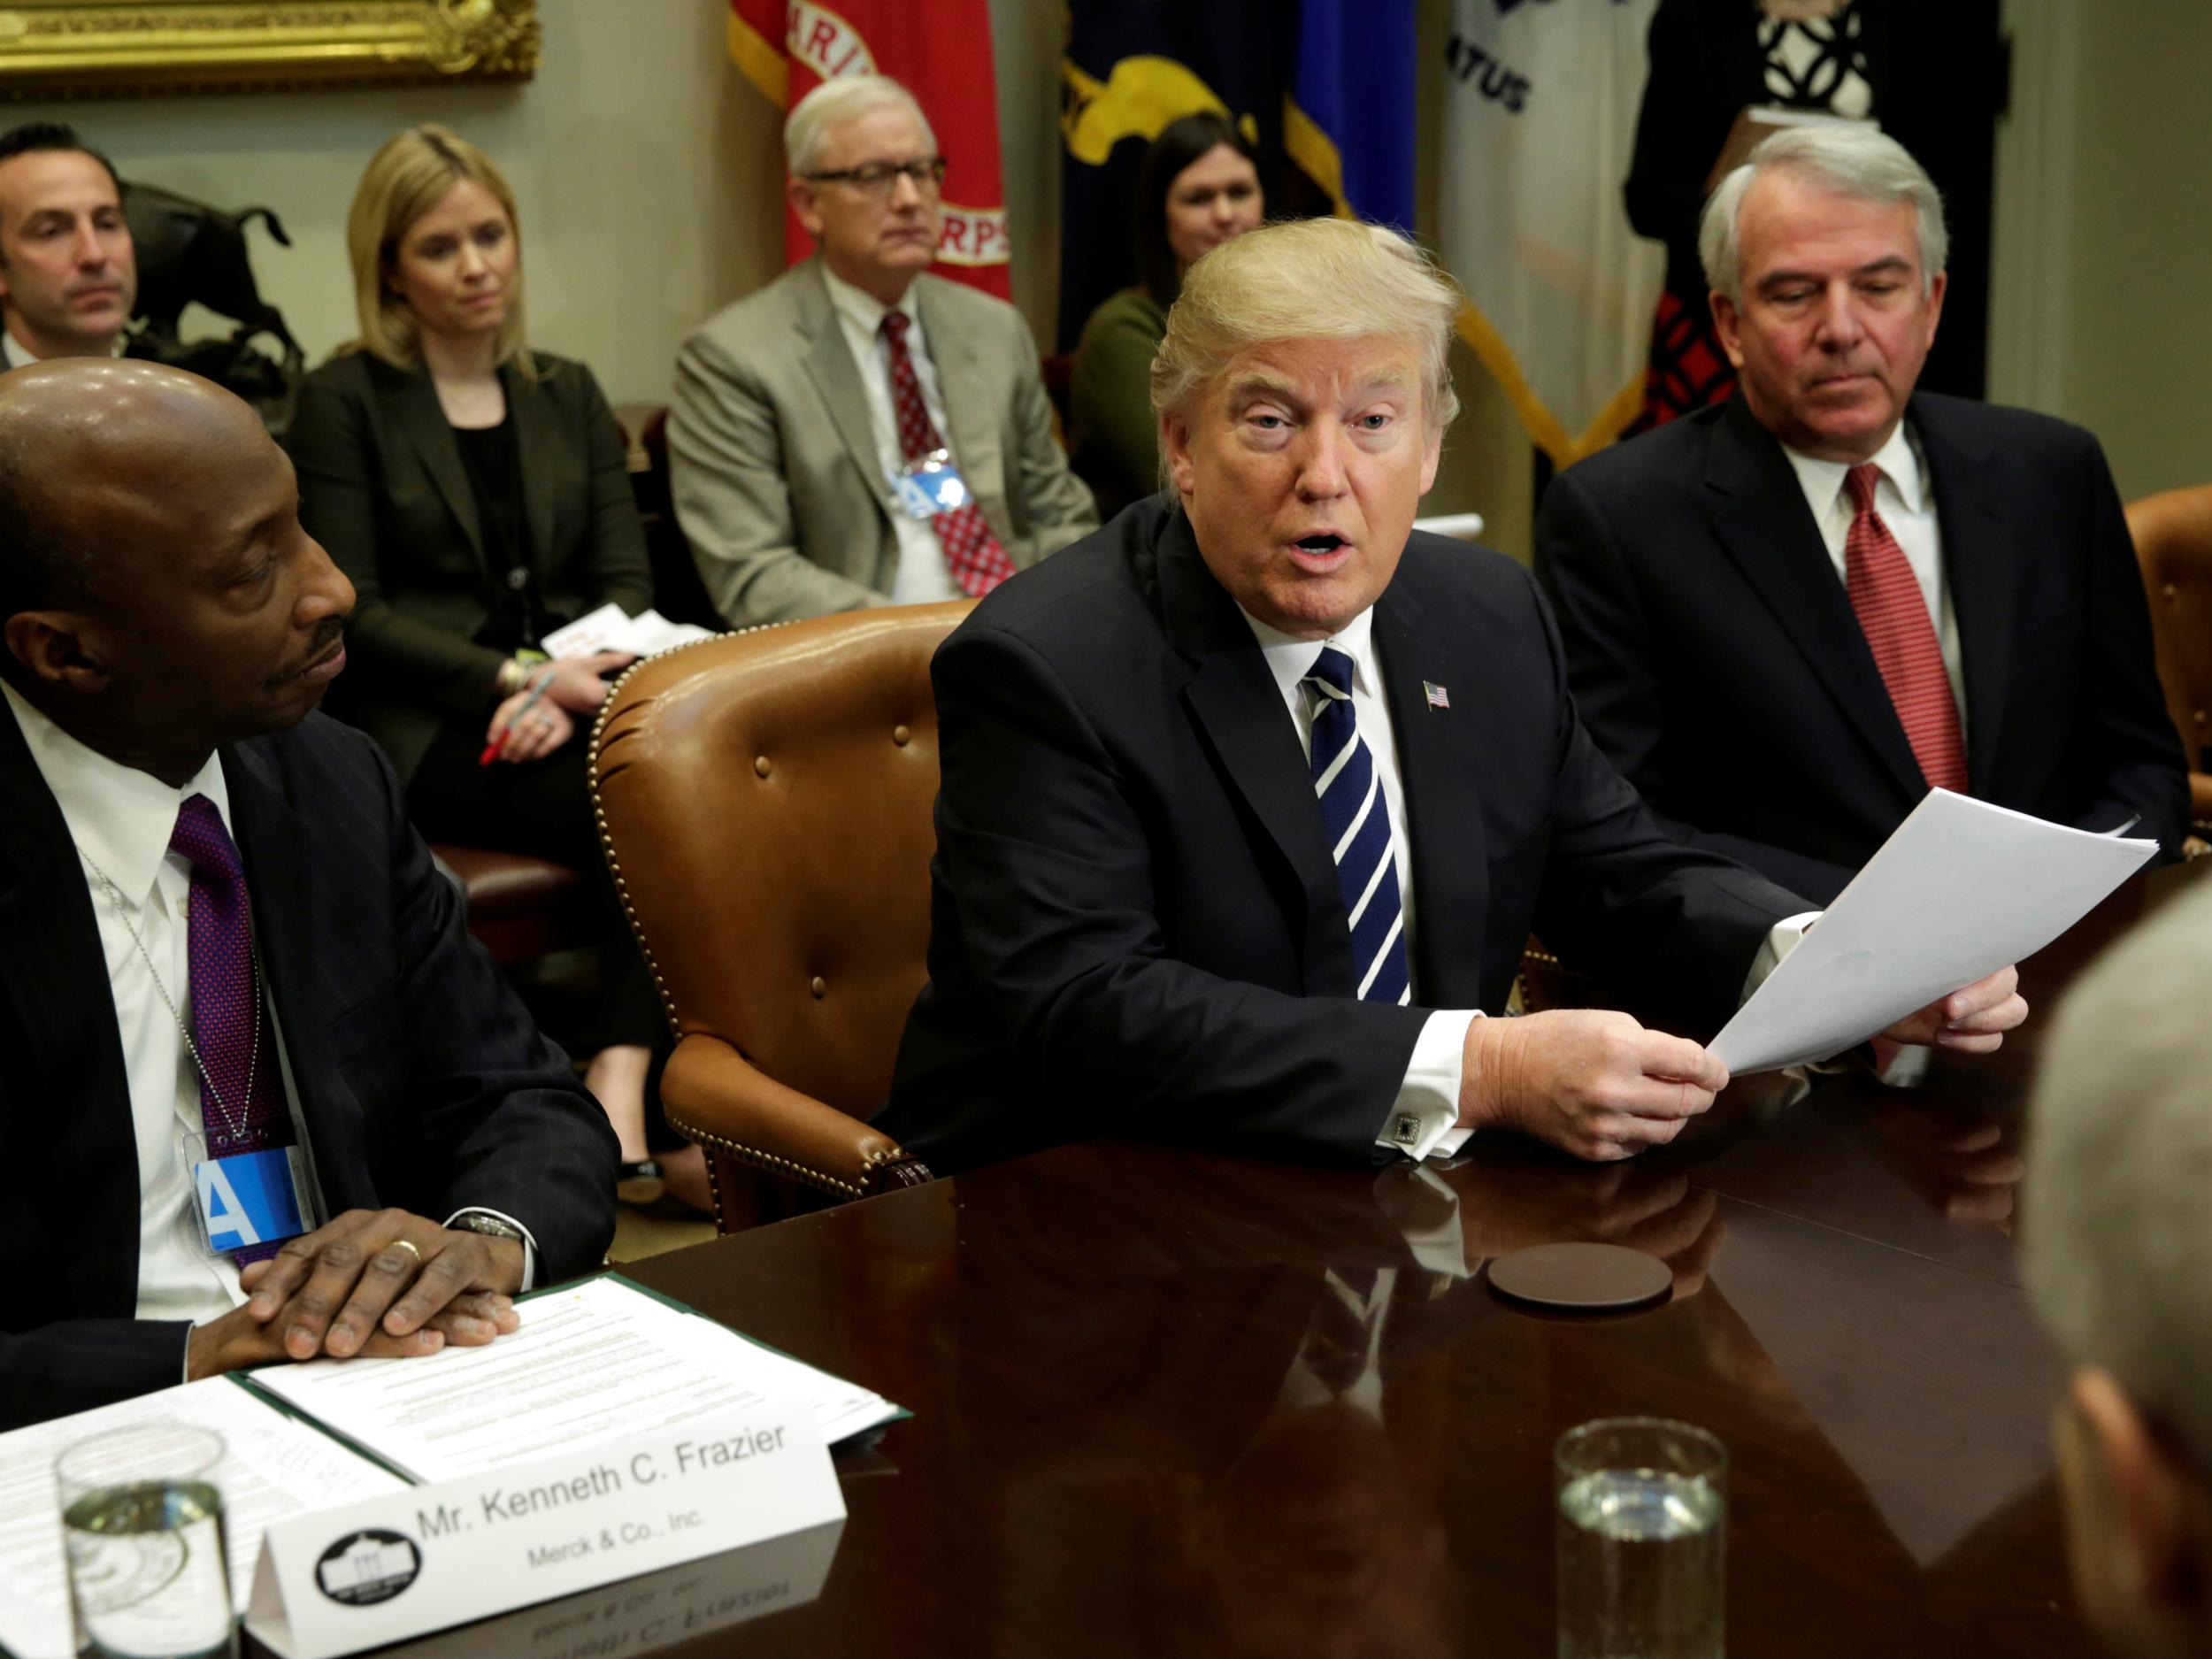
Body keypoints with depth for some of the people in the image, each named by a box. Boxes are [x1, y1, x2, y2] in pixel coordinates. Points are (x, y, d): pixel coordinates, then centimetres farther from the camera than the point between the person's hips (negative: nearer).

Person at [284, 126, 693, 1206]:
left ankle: (619, 1104, -33)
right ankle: (625, 1112, -27)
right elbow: (352, 616, -3)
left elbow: (626, 583, 12)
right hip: (425, 733, -4)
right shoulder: (344, 402, 5)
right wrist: (519, 679, -14)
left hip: (557, 710, 4)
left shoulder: (567, 396, 20)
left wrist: (566, 688, -10)